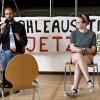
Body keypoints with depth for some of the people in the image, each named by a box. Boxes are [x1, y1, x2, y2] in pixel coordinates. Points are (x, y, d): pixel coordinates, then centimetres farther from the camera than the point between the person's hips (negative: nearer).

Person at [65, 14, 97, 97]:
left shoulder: (92, 34, 4)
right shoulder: (74, 33, 8)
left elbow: (93, 50, 2)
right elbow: (72, 48, 0)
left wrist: (85, 50, -16)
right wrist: (79, 50, -21)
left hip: (88, 56, -1)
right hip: (75, 56, 1)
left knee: (78, 63, -36)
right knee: (79, 56, -38)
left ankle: (74, 90, -40)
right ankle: (89, 81, -42)